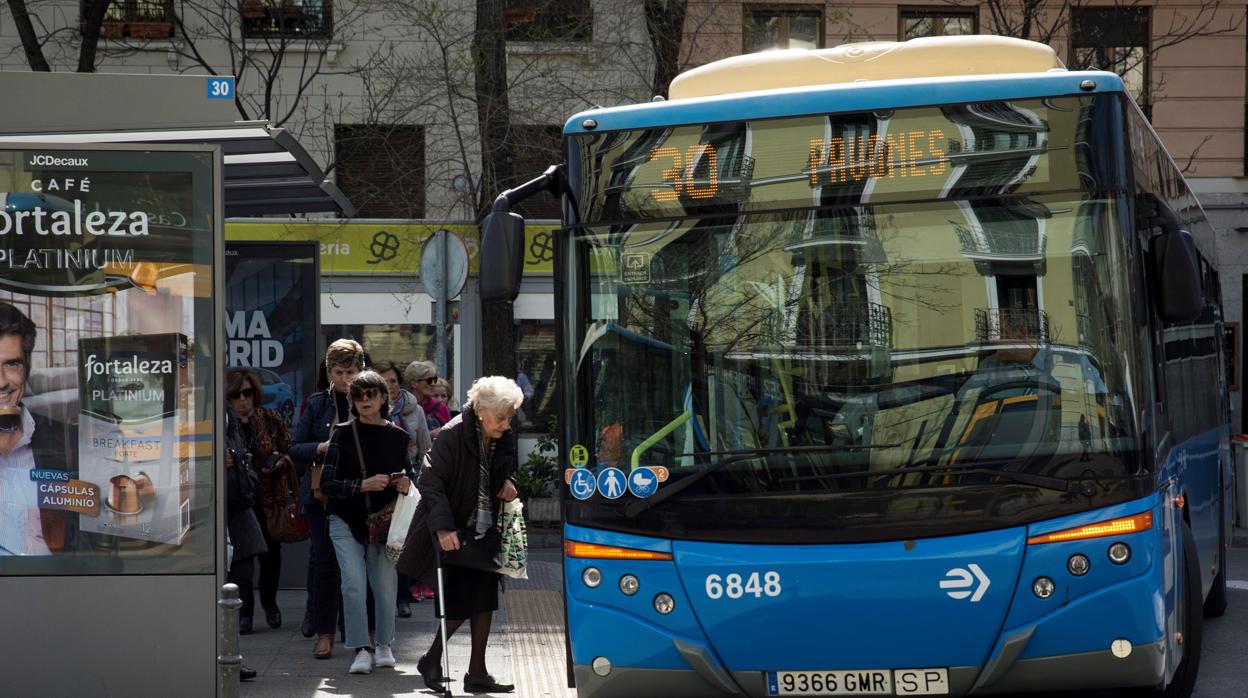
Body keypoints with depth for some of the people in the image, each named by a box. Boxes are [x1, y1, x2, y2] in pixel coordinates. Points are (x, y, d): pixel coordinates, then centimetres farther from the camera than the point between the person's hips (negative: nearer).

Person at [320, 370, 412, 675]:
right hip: (347, 521, -2)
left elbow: (407, 475, 18)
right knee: (354, 583, -16)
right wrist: (364, 485, -20)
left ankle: (385, 644, 25)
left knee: (386, 586, 0)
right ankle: (361, 649, -5)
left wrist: (406, 484, -6)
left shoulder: (397, 436, 4)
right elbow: (327, 483, -8)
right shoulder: (344, 433, -3)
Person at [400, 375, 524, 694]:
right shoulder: (452, 436, -20)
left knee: (484, 601, 6)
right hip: (455, 533, -6)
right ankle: (431, 661, 17)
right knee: (461, 604, -6)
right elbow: (431, 483, -22)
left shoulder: (505, 439, 0)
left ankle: (477, 673, 14)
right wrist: (443, 527, -31)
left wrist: (508, 482, -5)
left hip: (485, 530, 6)